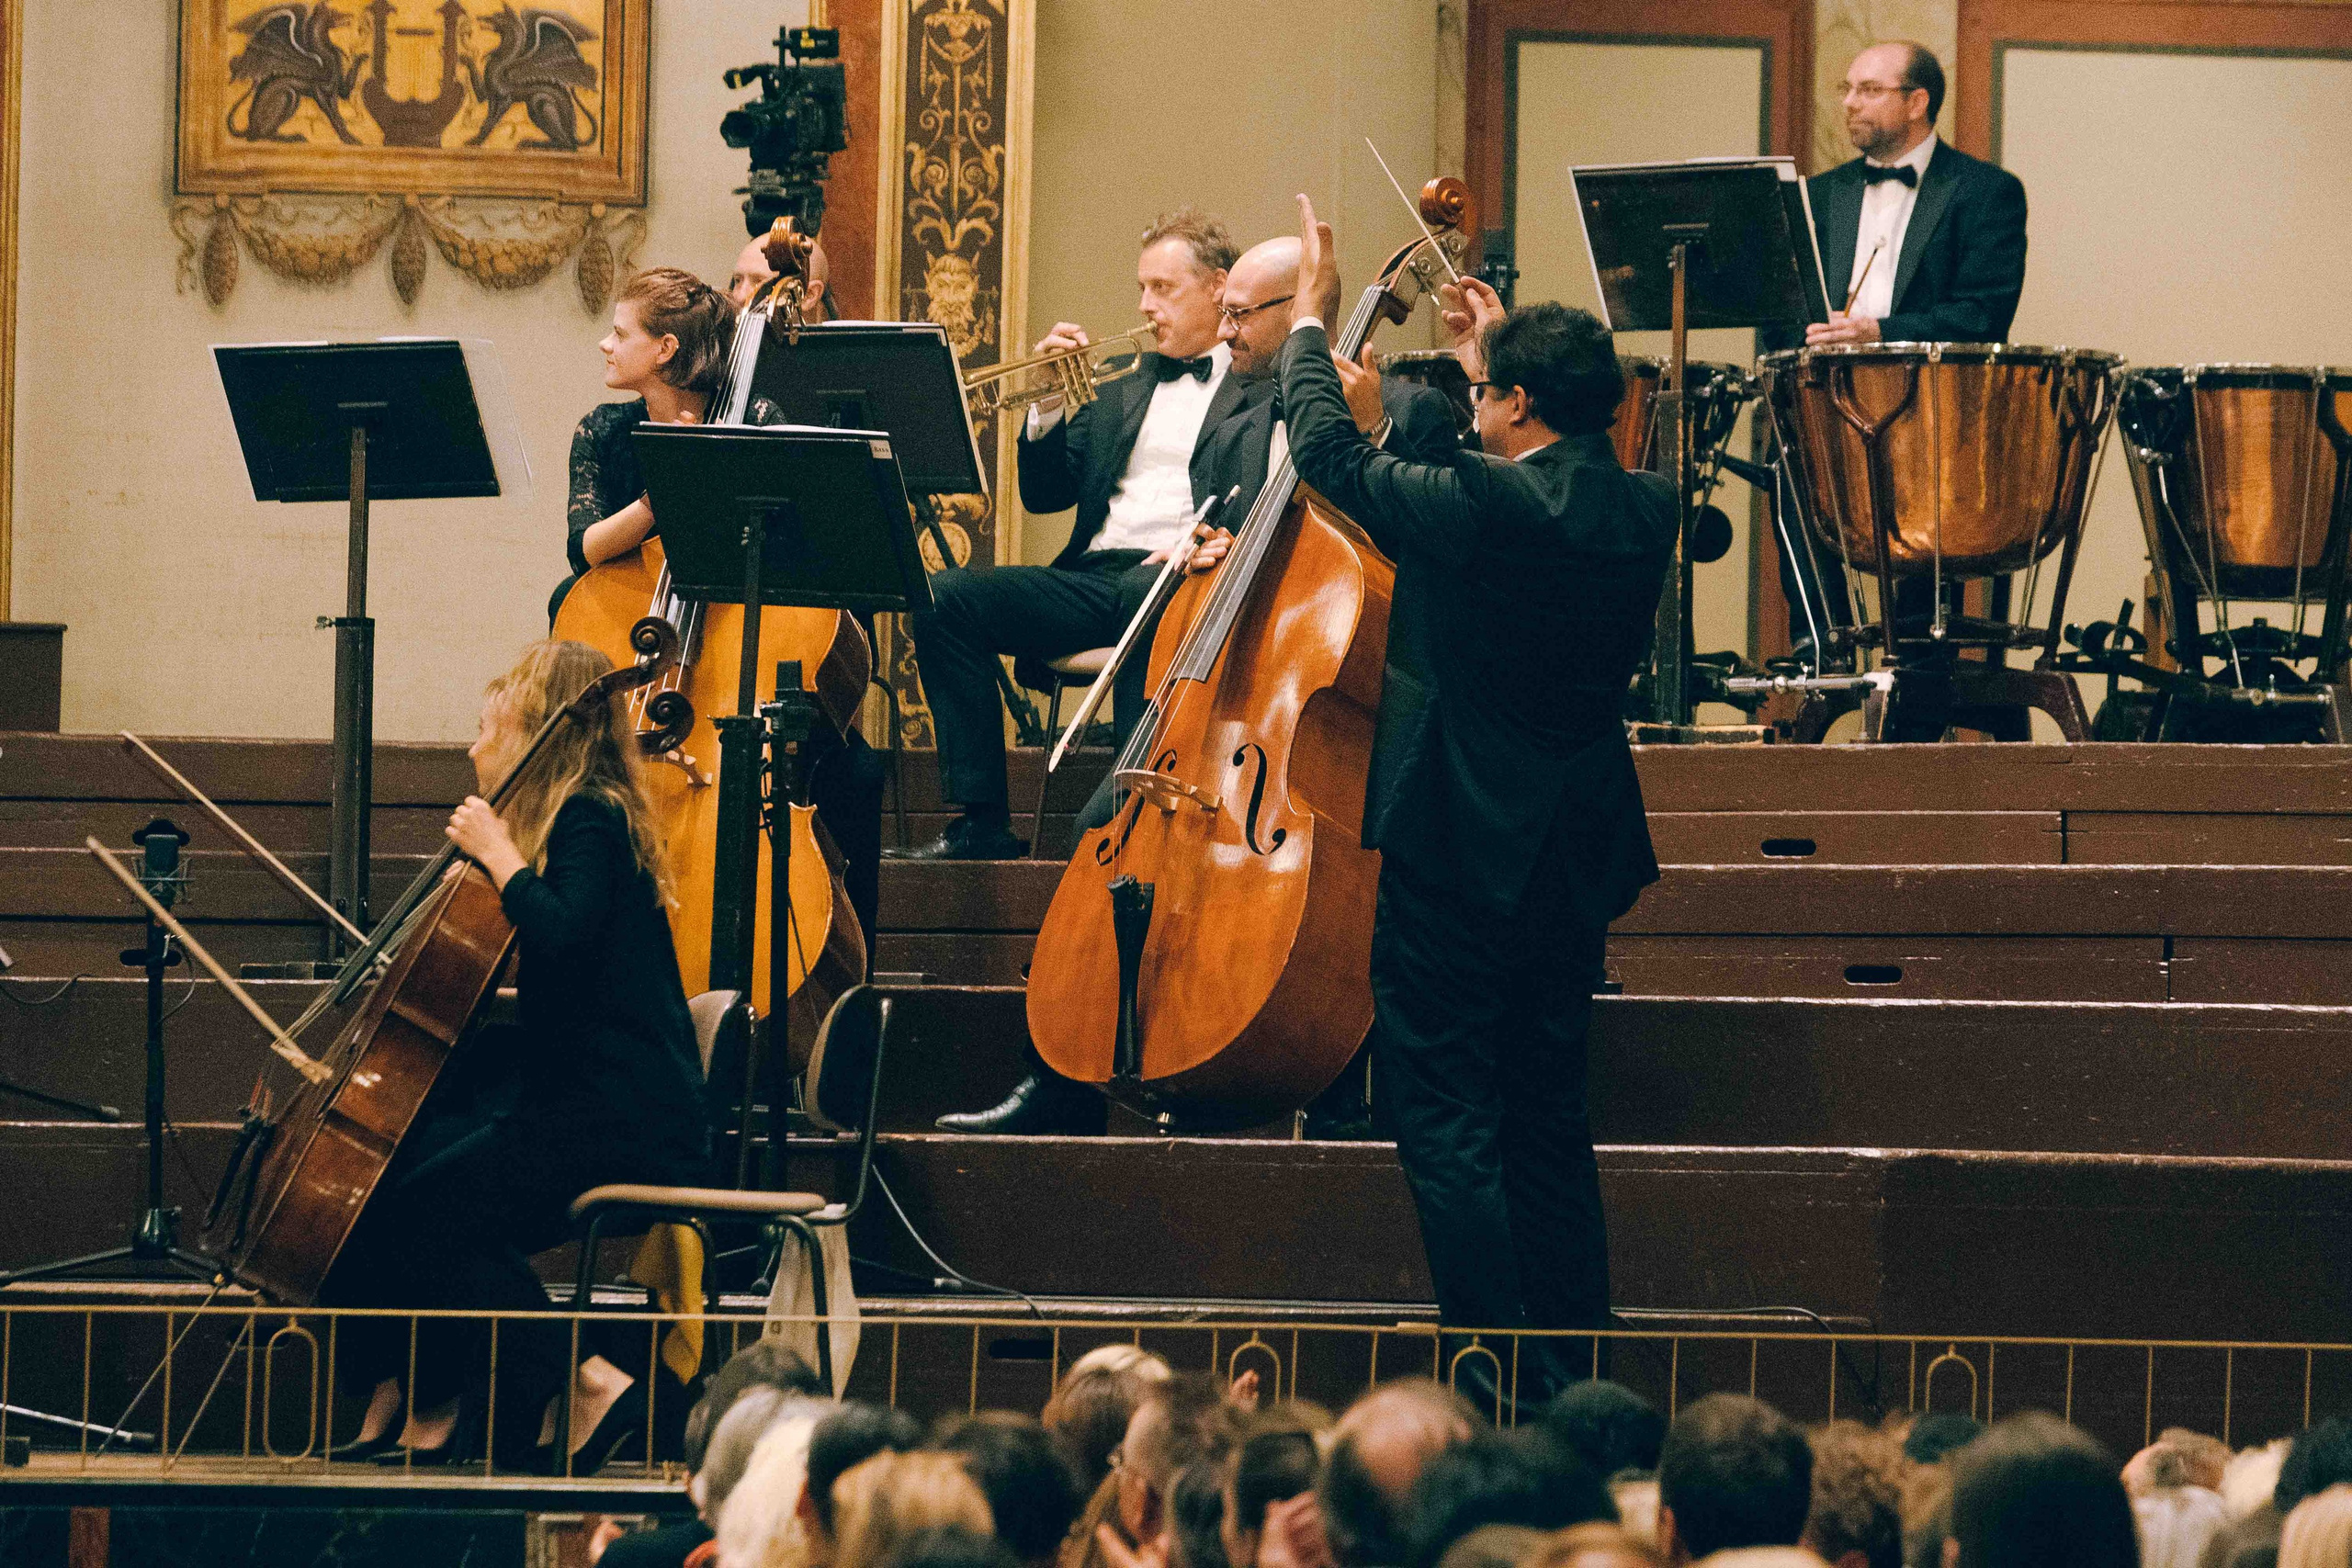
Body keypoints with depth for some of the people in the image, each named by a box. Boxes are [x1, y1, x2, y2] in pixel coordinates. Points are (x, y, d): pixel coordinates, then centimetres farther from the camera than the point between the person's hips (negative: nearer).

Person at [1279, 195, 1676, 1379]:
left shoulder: (1482, 504, -19)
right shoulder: (1644, 512, 1)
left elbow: (1332, 457, -7)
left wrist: (1310, 321, 7)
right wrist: (1488, 362, 30)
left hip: (1458, 843, -7)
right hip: (1577, 852, 7)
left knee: (1444, 1116, -3)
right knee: (1548, 1114, 15)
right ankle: (1575, 1371, 17)